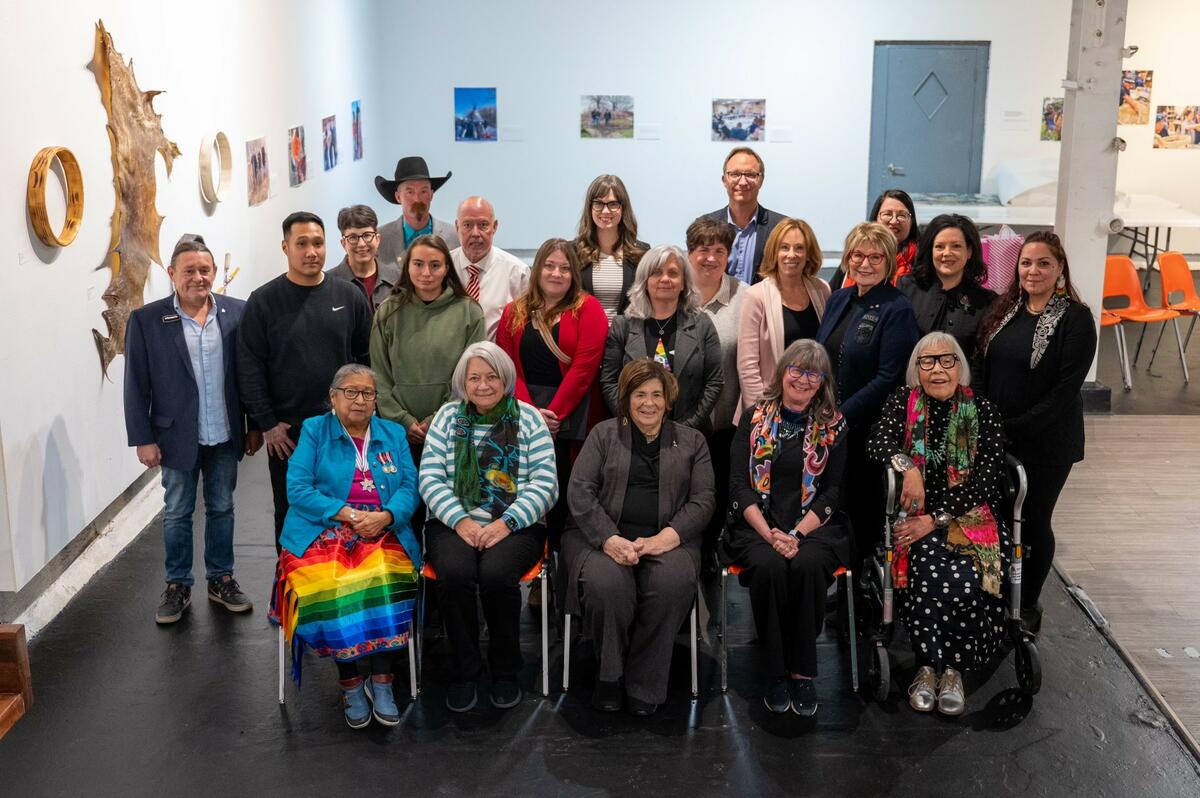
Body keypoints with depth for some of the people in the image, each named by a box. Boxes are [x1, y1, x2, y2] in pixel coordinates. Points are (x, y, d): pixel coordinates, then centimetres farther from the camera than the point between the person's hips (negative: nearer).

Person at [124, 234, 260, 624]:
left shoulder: (237, 313, -3)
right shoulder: (146, 320, -8)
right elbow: (136, 386, -6)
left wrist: (256, 425, 4)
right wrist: (143, 439, -8)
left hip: (226, 435, 2)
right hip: (177, 436, -2)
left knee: (222, 509, 15)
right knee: (177, 514, 11)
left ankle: (221, 579, 29)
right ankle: (178, 586, 25)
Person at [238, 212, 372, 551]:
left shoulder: (349, 296, 3)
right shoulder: (264, 301, -2)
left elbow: (365, 358, 7)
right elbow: (250, 368, -4)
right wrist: (266, 423, -8)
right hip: (286, 431, -1)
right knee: (291, 512, 10)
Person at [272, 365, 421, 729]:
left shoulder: (394, 434, 18)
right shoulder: (314, 431, 10)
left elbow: (409, 488, 8)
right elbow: (298, 489, -2)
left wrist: (385, 516, -13)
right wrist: (348, 515, -11)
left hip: (383, 534, 1)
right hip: (323, 533, -1)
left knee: (386, 581, -32)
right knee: (328, 587, -32)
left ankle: (381, 681, -21)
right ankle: (349, 682, -16)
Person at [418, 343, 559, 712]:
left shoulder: (528, 419, 7)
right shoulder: (448, 417, 12)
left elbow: (545, 483, -1)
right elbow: (430, 478, 4)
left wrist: (506, 523, -13)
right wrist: (460, 520, -11)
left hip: (515, 526, -1)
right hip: (454, 523, 1)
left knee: (497, 574, -32)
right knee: (454, 574, -31)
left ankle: (505, 671, -7)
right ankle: (463, 671, -9)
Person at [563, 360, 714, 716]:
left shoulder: (691, 442, 17)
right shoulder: (604, 434, 14)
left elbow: (702, 500, 6)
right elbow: (579, 490, 2)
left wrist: (665, 538, -12)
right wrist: (609, 539, -15)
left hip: (665, 538, 1)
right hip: (604, 534, 0)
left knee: (673, 583, -33)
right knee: (606, 584, -34)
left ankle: (643, 684, -16)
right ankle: (609, 674, -9)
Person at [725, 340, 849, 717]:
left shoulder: (833, 426, 8)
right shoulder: (754, 418, 8)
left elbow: (832, 492, 1)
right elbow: (739, 485, 1)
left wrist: (797, 534, -14)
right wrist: (769, 534, -13)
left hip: (814, 526, 0)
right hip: (758, 525, 0)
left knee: (808, 565, -33)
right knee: (769, 566, -32)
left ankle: (803, 671, -19)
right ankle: (774, 671, -19)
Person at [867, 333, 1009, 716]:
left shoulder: (983, 411, 5)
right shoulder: (903, 402, 9)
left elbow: (987, 480, -4)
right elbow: (877, 442, -8)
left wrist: (936, 519, -13)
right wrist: (908, 466, -28)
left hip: (970, 516, 0)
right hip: (916, 518, 0)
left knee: (966, 579, -30)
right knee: (931, 570, -31)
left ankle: (950, 668, -8)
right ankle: (931, 664, -12)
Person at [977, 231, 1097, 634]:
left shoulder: (1075, 318, -11)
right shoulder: (1004, 309, 5)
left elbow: (1066, 388, -15)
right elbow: (984, 369, 8)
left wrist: (1016, 428, -17)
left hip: (1045, 442, -4)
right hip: (993, 436, 4)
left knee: (1033, 521, 6)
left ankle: (1028, 606, 25)